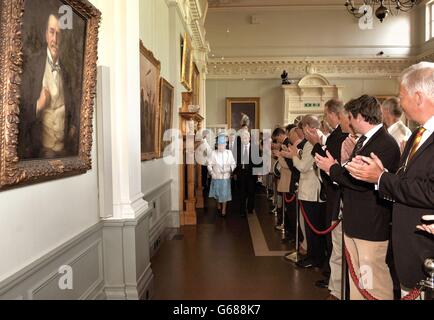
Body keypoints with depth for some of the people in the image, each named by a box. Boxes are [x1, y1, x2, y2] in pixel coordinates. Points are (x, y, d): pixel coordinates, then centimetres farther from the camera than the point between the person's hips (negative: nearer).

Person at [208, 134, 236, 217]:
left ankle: (224, 210, 18)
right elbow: (209, 164, -2)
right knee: (217, 193, 15)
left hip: (226, 177, 0)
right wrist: (212, 173, -14)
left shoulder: (229, 153, -2)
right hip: (216, 177, 0)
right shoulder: (214, 153, -5)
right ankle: (219, 205, 41)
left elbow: (233, 164, 3)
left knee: (225, 194, 4)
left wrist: (230, 169, -14)